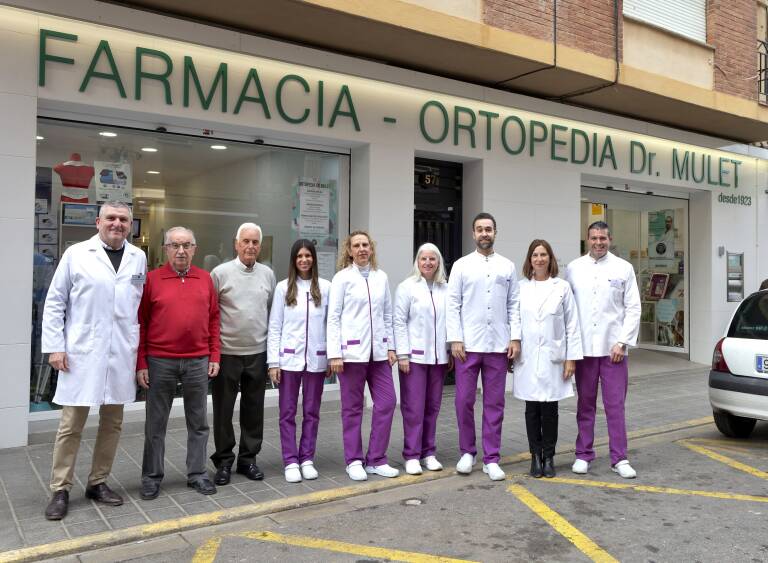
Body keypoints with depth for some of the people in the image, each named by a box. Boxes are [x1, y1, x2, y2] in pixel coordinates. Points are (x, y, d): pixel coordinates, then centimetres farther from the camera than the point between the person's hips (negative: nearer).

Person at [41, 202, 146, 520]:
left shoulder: (138, 258, 8)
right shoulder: (76, 254, 0)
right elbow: (54, 303, 1)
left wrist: (141, 347, 7)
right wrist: (55, 346, -5)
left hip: (122, 354, 3)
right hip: (82, 354, -3)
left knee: (112, 423, 11)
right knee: (71, 425, 2)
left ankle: (98, 482, 26)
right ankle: (60, 490, 16)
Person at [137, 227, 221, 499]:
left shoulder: (205, 278, 6)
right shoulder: (152, 279, -2)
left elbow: (214, 318, 9)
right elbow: (140, 323, -1)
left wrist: (214, 356, 5)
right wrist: (141, 364, -4)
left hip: (198, 362, 2)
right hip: (160, 362, -2)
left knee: (198, 422, 10)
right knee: (156, 423, 9)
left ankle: (197, 474, 23)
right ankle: (152, 477, 22)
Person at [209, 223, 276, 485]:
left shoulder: (268, 274, 7)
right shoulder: (221, 273, -4)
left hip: (258, 353, 3)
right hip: (227, 352, -3)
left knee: (254, 409, 11)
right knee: (223, 409, 7)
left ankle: (248, 459, 25)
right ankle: (224, 461, 21)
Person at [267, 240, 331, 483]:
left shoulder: (325, 287, 2)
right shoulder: (283, 287, 2)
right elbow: (274, 327, 1)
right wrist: (273, 362, -3)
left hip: (316, 359, 1)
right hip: (289, 358, 0)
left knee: (311, 412, 9)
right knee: (288, 413, 4)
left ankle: (307, 459, 20)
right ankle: (291, 462, 13)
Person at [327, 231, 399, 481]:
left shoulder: (381, 277, 9)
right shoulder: (342, 277, -2)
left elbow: (388, 315, 13)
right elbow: (333, 317, -4)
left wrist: (391, 346, 7)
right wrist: (334, 353, -10)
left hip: (378, 351, 4)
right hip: (352, 351, -4)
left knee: (387, 403, 1)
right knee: (352, 408, 6)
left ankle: (376, 460, 15)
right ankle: (354, 461, 18)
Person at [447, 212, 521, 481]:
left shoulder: (508, 266, 10)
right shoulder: (461, 265, 4)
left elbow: (514, 305, 8)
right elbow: (453, 305, 0)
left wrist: (515, 338, -1)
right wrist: (455, 339, -7)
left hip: (498, 345, 1)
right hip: (468, 344, -1)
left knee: (494, 403, 6)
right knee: (464, 401, 3)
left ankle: (491, 459, 15)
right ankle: (467, 452, 21)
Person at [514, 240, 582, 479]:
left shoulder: (562, 287, 3)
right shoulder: (520, 287, 5)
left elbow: (572, 325, 3)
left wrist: (571, 358, -1)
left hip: (552, 357, -1)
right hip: (527, 358, 1)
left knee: (549, 409, 3)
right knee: (532, 409, 5)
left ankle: (549, 458, 16)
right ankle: (535, 456, 16)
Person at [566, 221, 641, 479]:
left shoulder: (623, 268, 4)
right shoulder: (573, 269, 6)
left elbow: (633, 308, 1)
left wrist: (622, 342, -7)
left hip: (613, 348, -1)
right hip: (583, 348, 1)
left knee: (615, 405, 1)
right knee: (585, 404, 10)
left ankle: (619, 459, 10)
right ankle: (583, 455, 19)